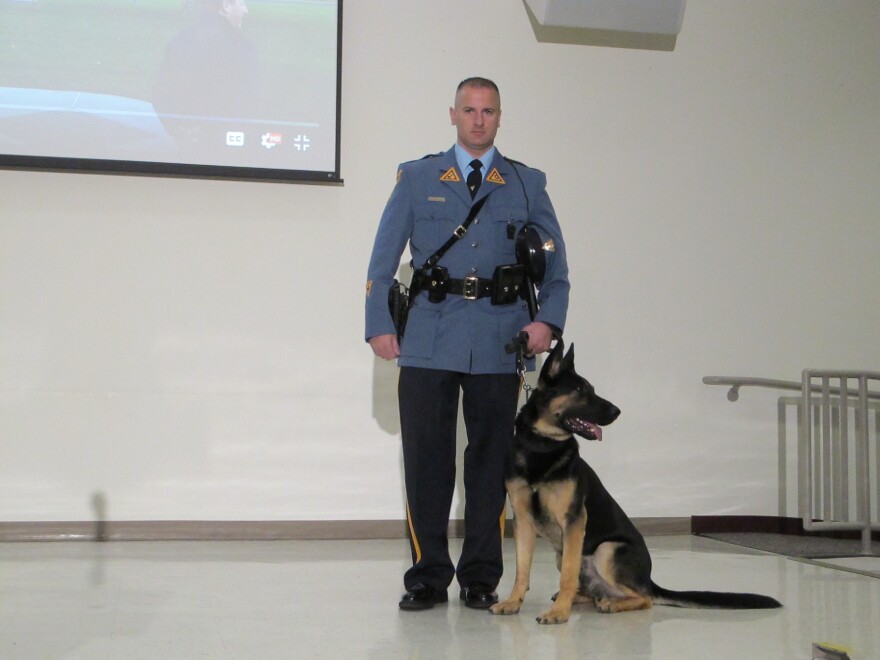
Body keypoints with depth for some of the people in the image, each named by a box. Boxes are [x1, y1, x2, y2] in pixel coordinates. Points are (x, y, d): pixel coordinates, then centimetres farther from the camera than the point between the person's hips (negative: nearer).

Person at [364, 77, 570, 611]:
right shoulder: (417, 178, 12)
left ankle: (481, 578, 16)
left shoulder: (528, 185, 13)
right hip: (429, 341, 0)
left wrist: (548, 320, -3)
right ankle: (428, 578, 12)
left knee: (491, 461, 5)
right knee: (426, 461, 0)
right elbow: (383, 260, 8)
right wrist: (380, 325, -1)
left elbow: (556, 263, 12)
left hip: (499, 344, 1)